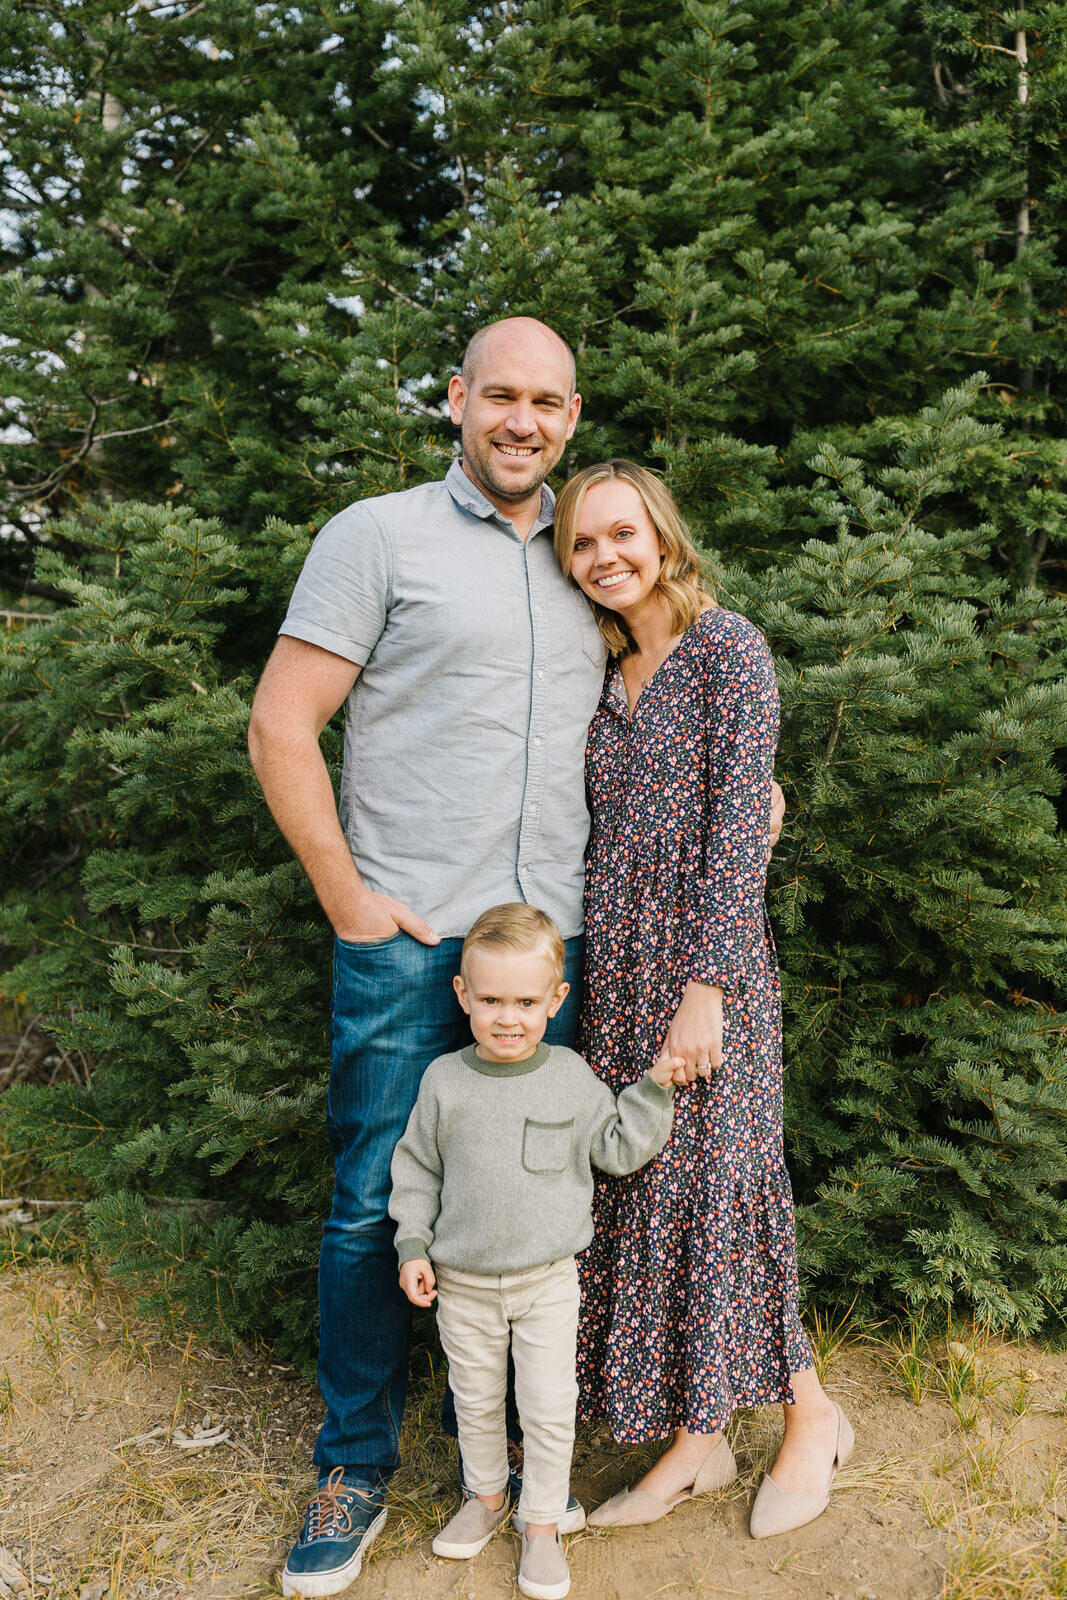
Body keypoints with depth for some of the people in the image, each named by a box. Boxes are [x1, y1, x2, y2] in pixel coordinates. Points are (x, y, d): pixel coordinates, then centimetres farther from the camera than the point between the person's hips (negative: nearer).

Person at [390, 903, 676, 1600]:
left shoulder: (572, 1077, -9)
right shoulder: (445, 1080, -9)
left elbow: (618, 1150, -1)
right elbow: (417, 1168, 1)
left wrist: (654, 1089, -11)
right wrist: (413, 1247, -3)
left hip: (548, 1279, -1)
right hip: (464, 1282, 1)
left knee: (549, 1407, 7)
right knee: (476, 1399, 19)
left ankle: (543, 1523, 29)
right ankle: (487, 1496, 44)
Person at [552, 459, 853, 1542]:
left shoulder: (727, 647, -7)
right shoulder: (608, 674, 13)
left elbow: (739, 824, -14)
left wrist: (706, 987, -20)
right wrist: (570, 980, 12)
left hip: (701, 963, -7)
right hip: (612, 967, 7)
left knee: (709, 1191, 1)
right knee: (639, 1199, 10)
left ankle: (813, 1416, 25)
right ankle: (695, 1441, 26)